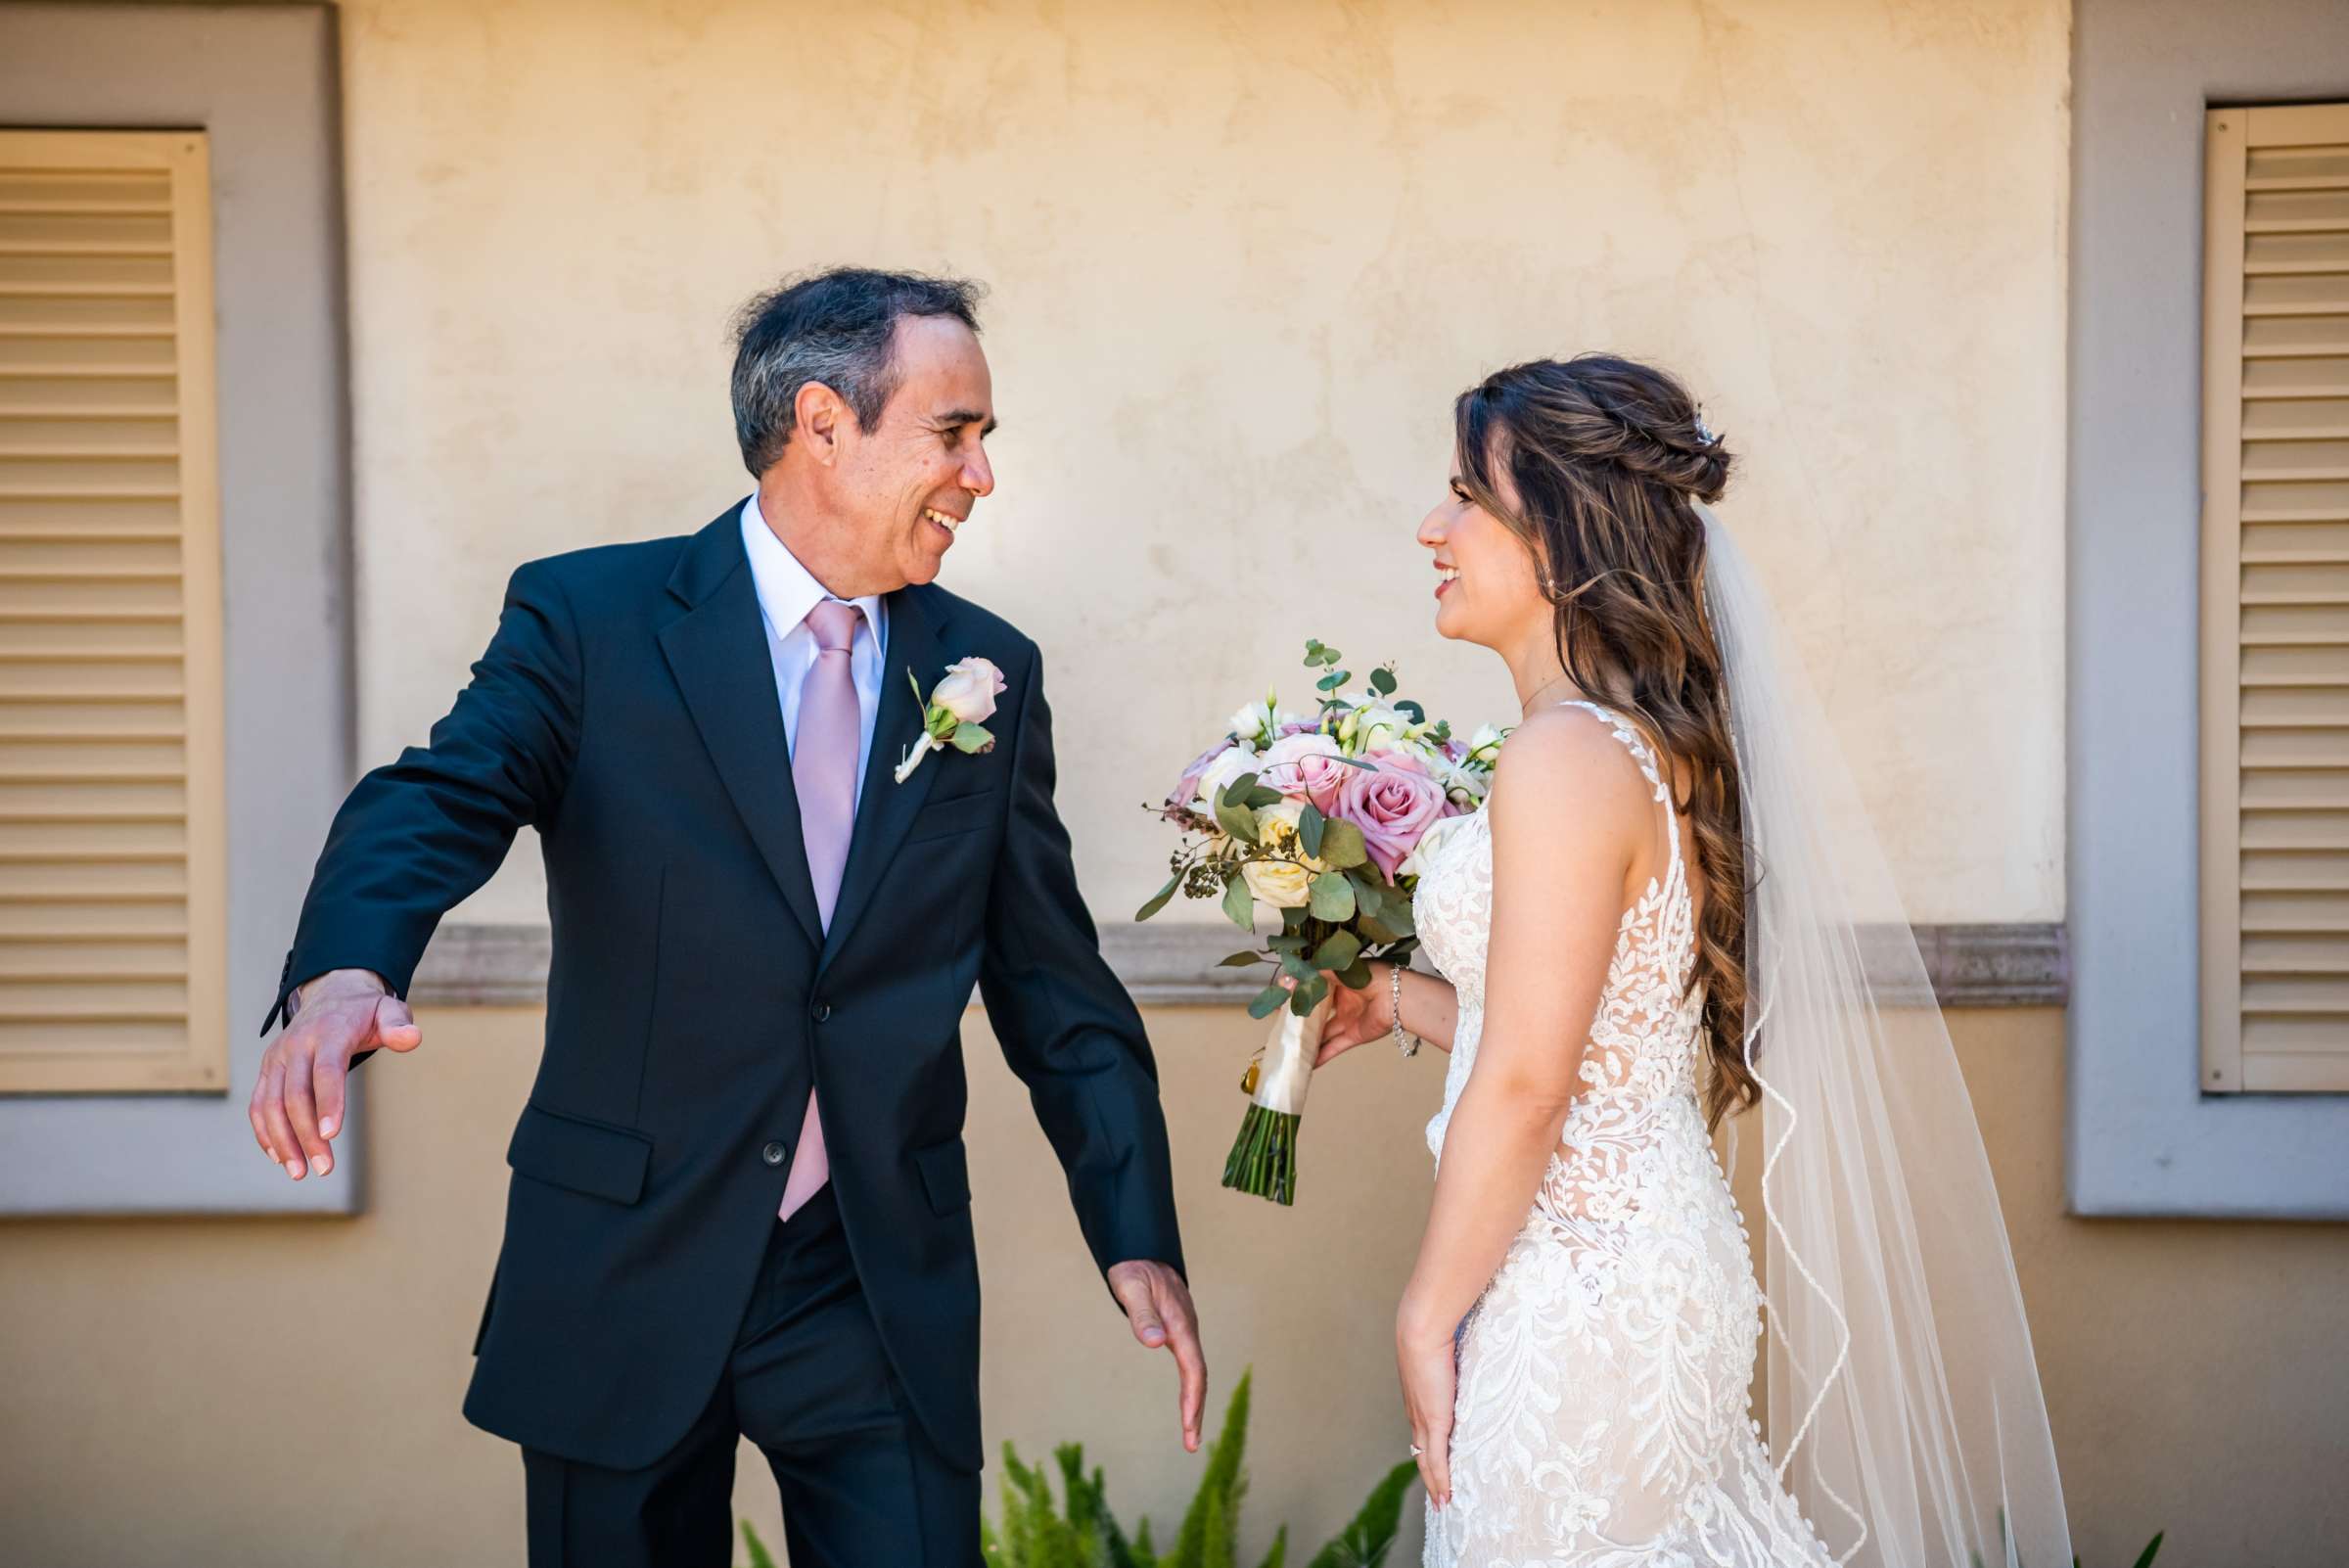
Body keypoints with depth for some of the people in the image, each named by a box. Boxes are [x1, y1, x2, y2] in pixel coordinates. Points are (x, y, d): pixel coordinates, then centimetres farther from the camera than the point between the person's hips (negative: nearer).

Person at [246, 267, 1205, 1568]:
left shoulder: (990, 675, 5)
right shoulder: (586, 621, -5)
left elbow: (1053, 985, 8)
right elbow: (432, 808, -20)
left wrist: (1137, 1240, 4)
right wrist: (344, 974, -41)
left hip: (882, 1295, 2)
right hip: (624, 1278, -2)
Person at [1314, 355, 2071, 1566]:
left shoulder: (1565, 759, -19)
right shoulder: (1651, 745, 10)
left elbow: (1524, 1087, -21)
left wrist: (1426, 1319, -14)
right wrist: (1391, 998, 20)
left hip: (1576, 1303, -9)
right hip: (1649, 1254, 9)